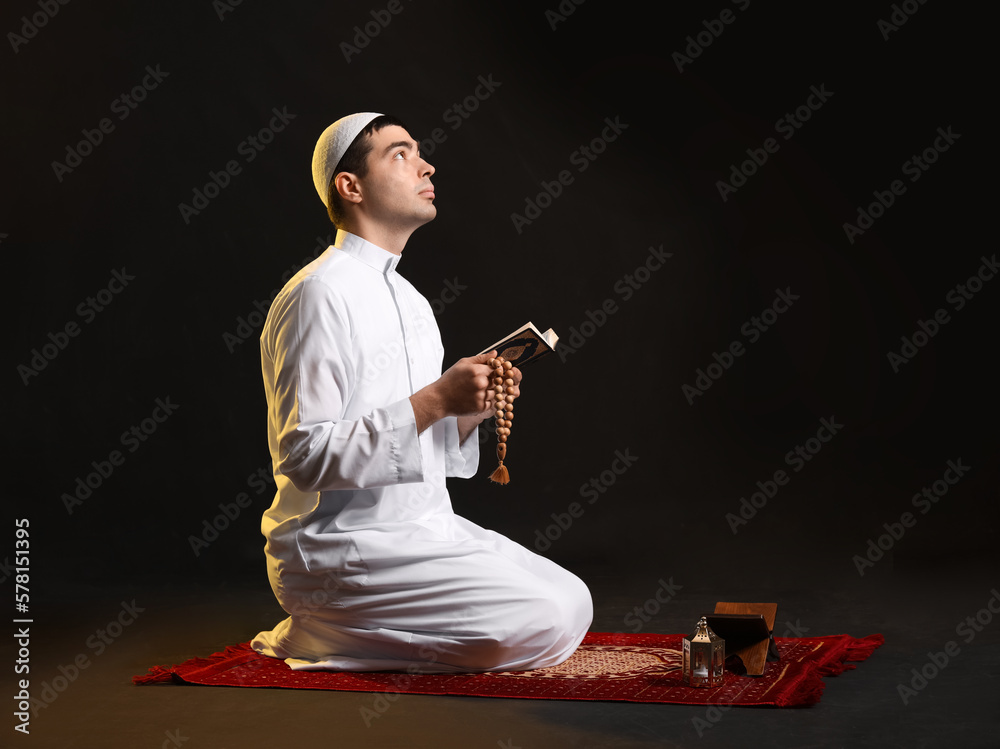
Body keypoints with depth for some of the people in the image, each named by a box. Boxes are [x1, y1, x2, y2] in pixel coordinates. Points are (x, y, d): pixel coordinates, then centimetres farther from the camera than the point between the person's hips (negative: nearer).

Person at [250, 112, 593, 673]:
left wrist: (471, 410, 0)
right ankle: (316, 636, -5)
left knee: (572, 602, 4)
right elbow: (306, 456, -21)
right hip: (339, 550, -9)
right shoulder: (319, 295, -13)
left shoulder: (412, 301, 17)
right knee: (544, 625, -18)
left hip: (424, 531, 9)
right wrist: (435, 400, -22)